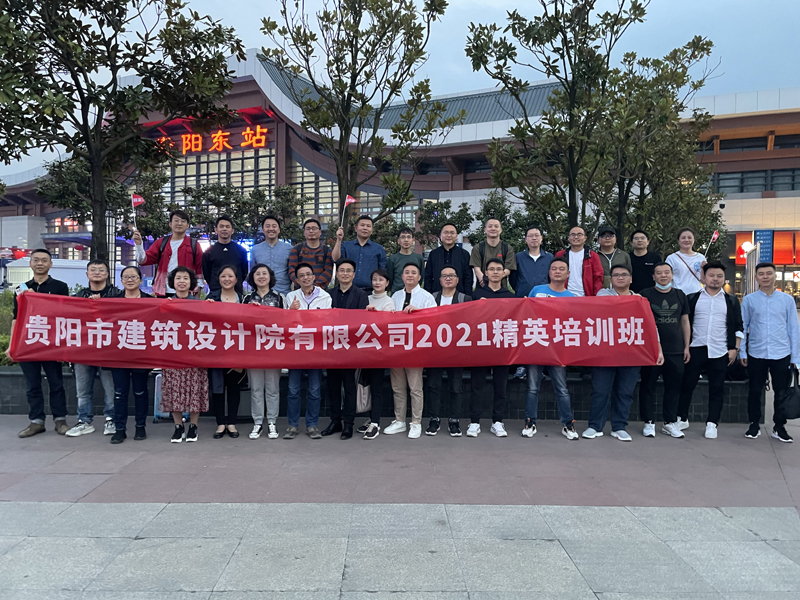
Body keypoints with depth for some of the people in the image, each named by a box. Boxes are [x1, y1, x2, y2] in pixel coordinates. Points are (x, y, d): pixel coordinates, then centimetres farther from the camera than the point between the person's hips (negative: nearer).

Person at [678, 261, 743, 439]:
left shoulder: (731, 301, 9)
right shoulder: (692, 298, 6)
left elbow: (738, 327, 10)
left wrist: (734, 349, 1)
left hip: (720, 352, 1)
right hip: (695, 349, 0)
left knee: (717, 388, 4)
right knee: (687, 385, 4)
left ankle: (712, 424, 13)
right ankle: (682, 418, 17)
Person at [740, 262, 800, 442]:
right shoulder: (749, 300, 2)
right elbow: (742, 327, 5)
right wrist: (742, 352, 2)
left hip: (782, 355, 1)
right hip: (756, 355, -1)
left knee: (781, 393, 7)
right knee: (755, 392, 8)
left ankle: (779, 427, 21)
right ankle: (754, 425, 21)